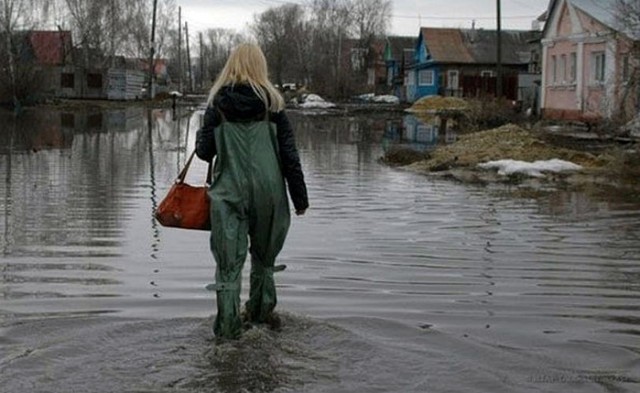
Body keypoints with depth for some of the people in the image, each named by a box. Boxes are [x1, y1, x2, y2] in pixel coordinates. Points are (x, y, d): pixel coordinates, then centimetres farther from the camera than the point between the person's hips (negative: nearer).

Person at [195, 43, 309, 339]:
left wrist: (201, 134, 23)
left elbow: (204, 151, 0)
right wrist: (300, 197, 5)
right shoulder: (271, 103, 0)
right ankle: (260, 311, 31)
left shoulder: (218, 103, -1)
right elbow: (289, 154, -1)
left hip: (229, 192, -1)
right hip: (268, 191, 1)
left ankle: (228, 324, -2)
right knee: (264, 254, 19)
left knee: (229, 260, 2)